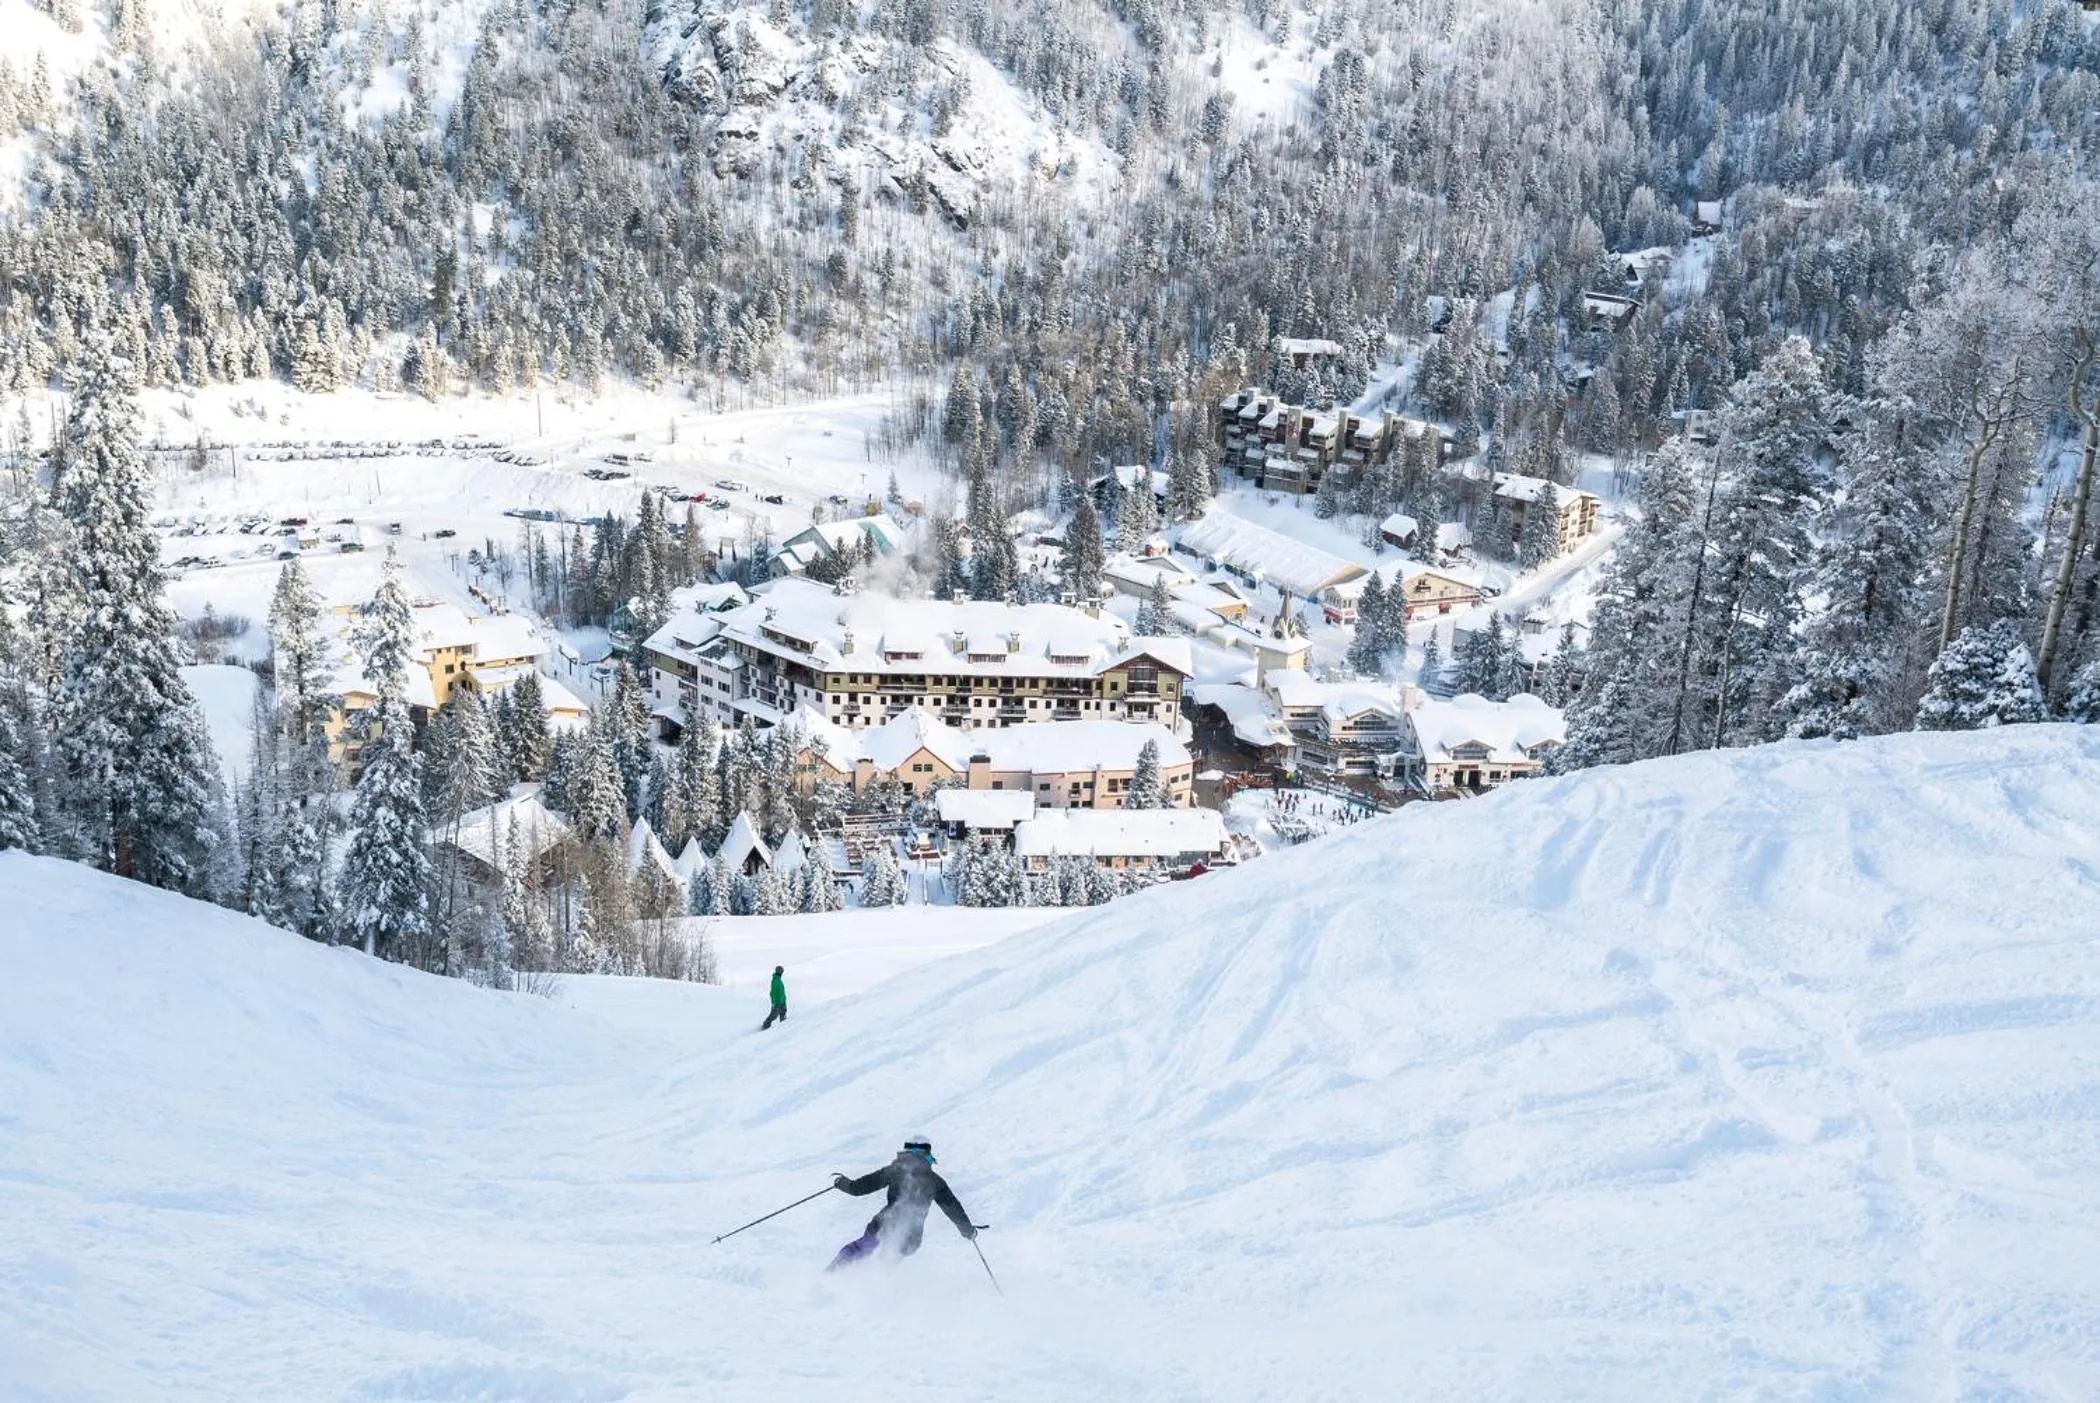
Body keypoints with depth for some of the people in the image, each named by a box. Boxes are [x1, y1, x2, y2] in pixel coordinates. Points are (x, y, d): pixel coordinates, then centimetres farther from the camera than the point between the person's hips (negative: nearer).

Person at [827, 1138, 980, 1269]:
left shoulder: (894, 1170, 6)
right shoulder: (934, 1180, 5)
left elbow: (860, 1187, 5)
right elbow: (953, 1207, 8)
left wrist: (843, 1183, 22)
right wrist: (968, 1230, 20)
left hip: (884, 1226, 0)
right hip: (909, 1239, 0)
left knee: (862, 1245, 22)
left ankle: (830, 1271, 10)